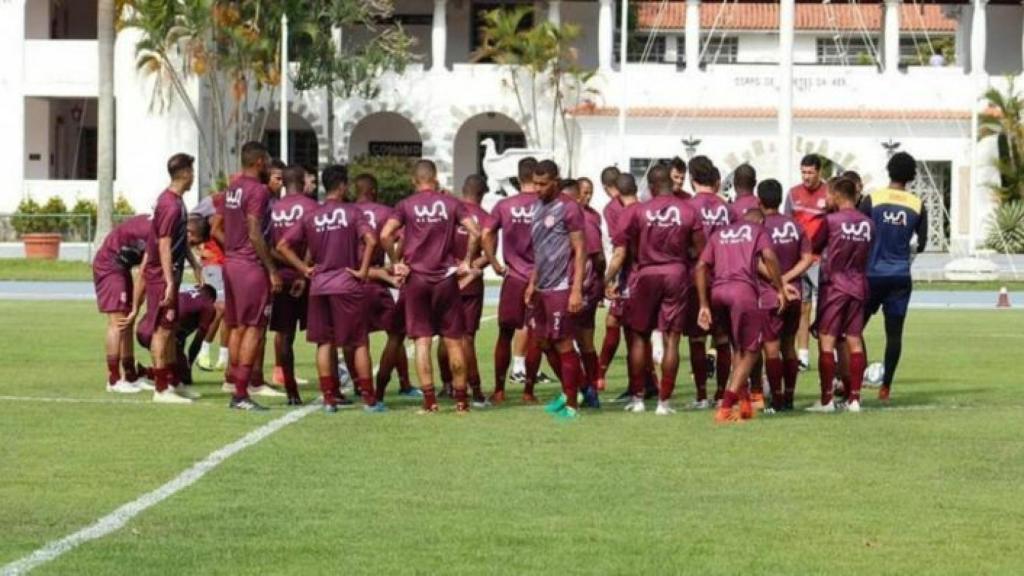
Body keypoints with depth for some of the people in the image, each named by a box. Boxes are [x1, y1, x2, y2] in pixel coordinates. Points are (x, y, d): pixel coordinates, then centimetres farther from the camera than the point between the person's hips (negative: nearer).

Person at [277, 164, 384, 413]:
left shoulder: (311, 216, 5)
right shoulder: (352, 212, -6)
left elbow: (283, 246, 3)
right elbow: (370, 240, -20)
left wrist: (305, 269, 5)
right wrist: (363, 270, -11)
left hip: (318, 285, 3)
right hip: (347, 285, -3)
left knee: (324, 343, 9)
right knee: (359, 342, 4)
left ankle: (328, 399, 5)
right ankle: (369, 399, 4)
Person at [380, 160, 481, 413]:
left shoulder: (405, 206, 0)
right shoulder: (451, 204, 2)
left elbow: (386, 235, -13)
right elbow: (475, 232, -8)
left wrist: (397, 262, -2)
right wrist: (466, 261, 2)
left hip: (416, 278, -1)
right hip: (446, 277, 1)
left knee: (422, 340, 2)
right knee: (453, 340, 8)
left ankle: (429, 400, -3)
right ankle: (461, 399, 11)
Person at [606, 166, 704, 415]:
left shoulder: (639, 211, -3)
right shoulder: (688, 211, 0)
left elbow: (620, 251, -4)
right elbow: (701, 250, 1)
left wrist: (610, 279, 2)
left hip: (646, 274, 0)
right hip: (677, 274, 1)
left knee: (638, 336, 12)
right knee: (671, 339, 3)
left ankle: (637, 398, 14)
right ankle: (664, 401, 2)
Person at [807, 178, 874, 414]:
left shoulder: (831, 220, -9)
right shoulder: (868, 224, 5)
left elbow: (815, 248, 2)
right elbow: (869, 255, 12)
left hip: (835, 285, -5)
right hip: (859, 286, 5)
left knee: (826, 341, 0)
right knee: (854, 342, 7)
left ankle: (826, 399, -3)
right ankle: (854, 398, 5)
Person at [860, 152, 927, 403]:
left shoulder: (873, 200, -5)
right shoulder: (918, 206, 1)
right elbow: (921, 244, 8)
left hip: (873, 274, -2)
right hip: (901, 276, 2)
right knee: (894, 332, 5)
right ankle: (886, 387, 4)